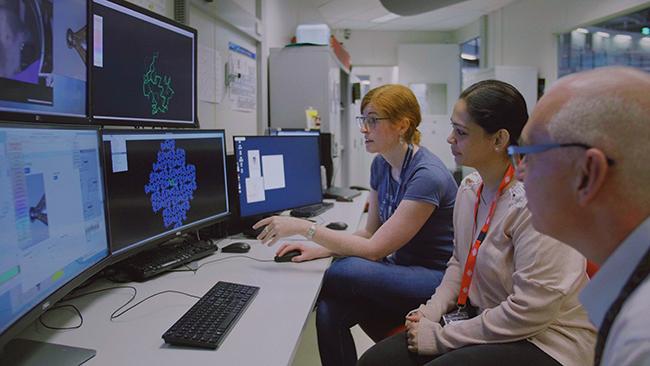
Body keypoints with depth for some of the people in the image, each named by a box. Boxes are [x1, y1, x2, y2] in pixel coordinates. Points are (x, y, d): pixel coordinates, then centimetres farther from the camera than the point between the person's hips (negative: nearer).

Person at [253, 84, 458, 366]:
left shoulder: (427, 175, -23)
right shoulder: (381, 164, 4)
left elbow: (374, 249, -23)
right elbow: (371, 232, 9)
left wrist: (304, 228, -23)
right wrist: (319, 249, -6)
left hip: (436, 278, -7)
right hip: (400, 266, 7)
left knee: (344, 271, -31)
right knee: (328, 312, -21)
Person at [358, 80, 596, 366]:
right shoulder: (470, 187, 3)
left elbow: (531, 310, -23)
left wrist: (441, 337, -16)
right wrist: (431, 311, -1)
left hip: (543, 341, -6)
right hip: (481, 318, 7)